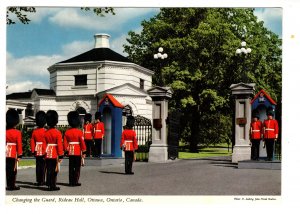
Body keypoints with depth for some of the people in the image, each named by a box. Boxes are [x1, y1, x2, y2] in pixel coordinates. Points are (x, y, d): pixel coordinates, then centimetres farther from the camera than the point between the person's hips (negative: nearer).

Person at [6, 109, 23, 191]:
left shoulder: (5, 131, 3)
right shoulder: (18, 132, -9)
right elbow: (19, 144, -11)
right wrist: (19, 155, -5)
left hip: (6, 153, 5)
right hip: (13, 154, -5)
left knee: (7, 169, 9)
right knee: (13, 170, 2)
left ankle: (9, 185, 14)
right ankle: (12, 185, 4)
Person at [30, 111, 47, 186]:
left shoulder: (34, 131, 4)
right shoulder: (45, 131, -11)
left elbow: (32, 142, 5)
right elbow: (46, 142, -13)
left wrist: (33, 151, 11)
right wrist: (45, 152, -9)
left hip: (37, 152, 5)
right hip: (43, 152, -5)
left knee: (38, 166, 9)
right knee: (43, 166, 1)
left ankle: (38, 181, 12)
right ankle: (42, 181, 2)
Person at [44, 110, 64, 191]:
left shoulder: (45, 132, 4)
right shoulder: (58, 132, -11)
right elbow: (59, 145, -13)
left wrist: (44, 153, 16)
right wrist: (61, 156, -9)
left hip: (48, 154, 5)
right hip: (55, 155, -5)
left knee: (49, 170, 9)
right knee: (54, 171, 2)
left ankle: (49, 185, 12)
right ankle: (53, 186, 3)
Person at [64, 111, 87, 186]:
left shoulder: (67, 132, 1)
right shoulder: (79, 132, -11)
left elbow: (65, 143, 3)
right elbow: (82, 142, -10)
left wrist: (66, 151, 12)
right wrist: (84, 152, -3)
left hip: (70, 152, 4)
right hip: (78, 152, -4)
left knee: (71, 168, 8)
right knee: (77, 168, 3)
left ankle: (71, 182, 11)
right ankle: (75, 181, 2)